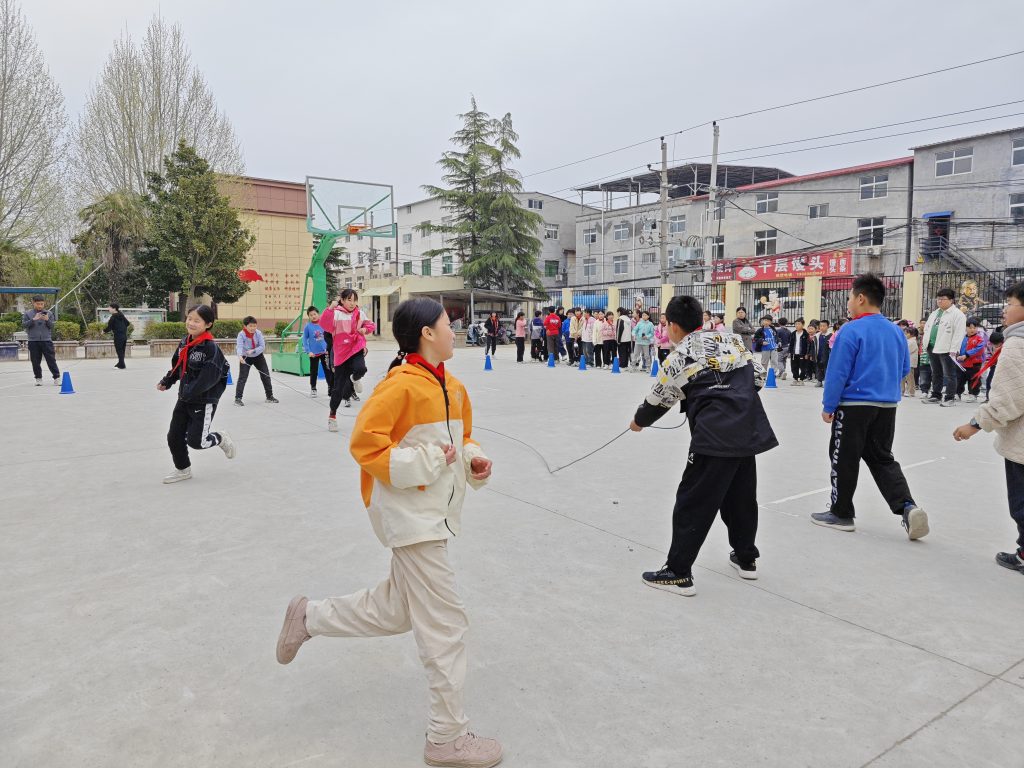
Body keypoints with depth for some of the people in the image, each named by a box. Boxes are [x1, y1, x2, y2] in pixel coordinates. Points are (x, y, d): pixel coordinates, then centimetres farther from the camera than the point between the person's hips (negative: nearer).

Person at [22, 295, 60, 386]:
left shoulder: (49, 313, 7)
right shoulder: (28, 314, 6)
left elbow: (52, 326, 5)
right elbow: (24, 325, -3)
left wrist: (47, 320, -15)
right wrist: (34, 319, -15)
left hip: (47, 340, -1)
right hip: (33, 341, 1)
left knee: (51, 360, -2)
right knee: (35, 361, 5)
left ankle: (57, 377, 0)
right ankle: (38, 378, 15)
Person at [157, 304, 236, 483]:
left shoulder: (210, 347, -20)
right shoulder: (184, 342, 4)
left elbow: (211, 376, -25)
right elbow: (177, 366, 17)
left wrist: (191, 391, -25)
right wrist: (166, 382, 6)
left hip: (204, 401, -7)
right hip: (184, 399, 8)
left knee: (195, 441, -4)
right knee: (174, 436, 8)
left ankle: (221, 438, 26)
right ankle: (183, 470, 26)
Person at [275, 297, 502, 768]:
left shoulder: (453, 388, 7)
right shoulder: (401, 385, -19)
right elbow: (365, 445, -20)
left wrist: (473, 459, 1)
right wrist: (427, 461, -22)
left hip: (435, 514, 9)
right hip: (410, 515, -9)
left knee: (395, 612, 21)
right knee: (445, 624, 0)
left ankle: (310, 617, 40)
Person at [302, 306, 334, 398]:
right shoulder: (308, 326, -7)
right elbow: (304, 340, -3)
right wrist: (308, 351, -10)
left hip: (324, 352, 1)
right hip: (314, 353, -1)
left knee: (328, 371, 4)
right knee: (314, 371, 10)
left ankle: (331, 389, 14)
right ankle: (313, 389, 26)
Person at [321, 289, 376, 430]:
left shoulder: (360, 314, 6)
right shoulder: (336, 313, -6)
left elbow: (371, 325, 17)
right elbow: (325, 325, -21)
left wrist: (365, 329, -4)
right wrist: (330, 308, -30)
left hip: (357, 349, 2)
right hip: (341, 353, -2)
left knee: (360, 369, -32)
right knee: (338, 387, 0)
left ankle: (354, 379, 8)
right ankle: (332, 416, 19)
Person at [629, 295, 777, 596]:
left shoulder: (679, 359, -2)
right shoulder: (732, 339, 12)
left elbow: (658, 401, 8)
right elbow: (758, 378, 16)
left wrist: (638, 421, 27)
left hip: (715, 436, -7)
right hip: (750, 431, 7)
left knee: (693, 502, 0)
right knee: (741, 495, 22)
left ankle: (679, 573, 3)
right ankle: (746, 558, 36)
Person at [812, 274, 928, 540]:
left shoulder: (851, 330, -14)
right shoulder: (896, 331, 6)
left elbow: (837, 372, -15)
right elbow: (904, 369, 16)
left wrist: (828, 406, -7)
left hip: (854, 405, -6)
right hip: (888, 406, 6)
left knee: (844, 459, 7)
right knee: (882, 459, 17)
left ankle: (841, 513, 18)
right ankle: (907, 506, 0)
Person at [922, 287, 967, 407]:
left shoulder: (957, 314, -7)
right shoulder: (934, 314, 17)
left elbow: (959, 333, -14)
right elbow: (927, 328, 25)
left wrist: (953, 349, -19)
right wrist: (926, 340, 10)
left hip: (946, 349, -8)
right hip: (932, 348, 8)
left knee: (949, 375, -1)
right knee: (936, 374, 15)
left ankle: (950, 398, 4)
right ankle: (936, 395, 23)